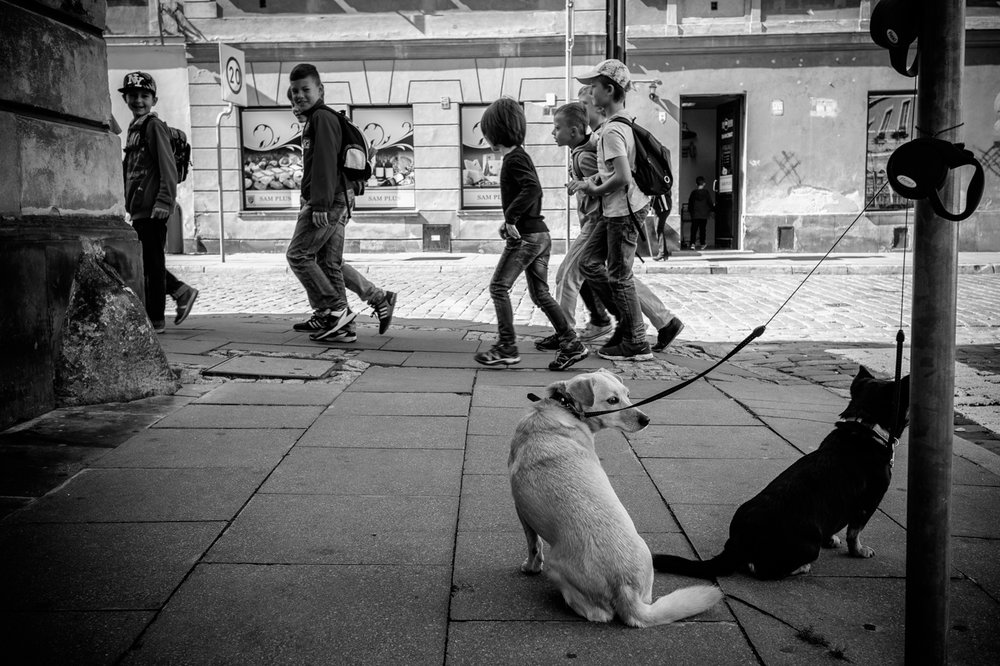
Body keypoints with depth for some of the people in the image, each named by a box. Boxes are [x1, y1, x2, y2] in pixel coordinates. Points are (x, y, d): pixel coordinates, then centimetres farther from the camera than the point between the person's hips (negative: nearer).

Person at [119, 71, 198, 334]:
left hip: (152, 209, -9)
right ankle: (181, 291, 23)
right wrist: (127, 201, 22)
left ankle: (155, 320, 5)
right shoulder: (133, 128, 19)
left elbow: (168, 167, -15)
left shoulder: (154, 126, -7)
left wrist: (165, 201, -21)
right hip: (138, 208, 9)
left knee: (151, 263, -3)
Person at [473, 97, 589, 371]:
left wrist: (511, 218, -23)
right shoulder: (520, 155, 18)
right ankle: (571, 344, 8)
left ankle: (507, 348, 0)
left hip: (525, 236, -9)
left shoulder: (514, 158, -11)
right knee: (540, 294, 10)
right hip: (540, 234, 9)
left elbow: (532, 189, -27)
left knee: (498, 287, -3)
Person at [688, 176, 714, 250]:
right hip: (704, 215, 0)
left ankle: (692, 244, -11)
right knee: (702, 229, 6)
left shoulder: (693, 192, 0)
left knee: (693, 230, 1)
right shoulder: (706, 192, -2)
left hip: (695, 215, 0)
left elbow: (690, 203, 6)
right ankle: (702, 244, 9)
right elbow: (710, 203, 2)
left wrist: (689, 211, 19)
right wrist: (712, 208, 21)